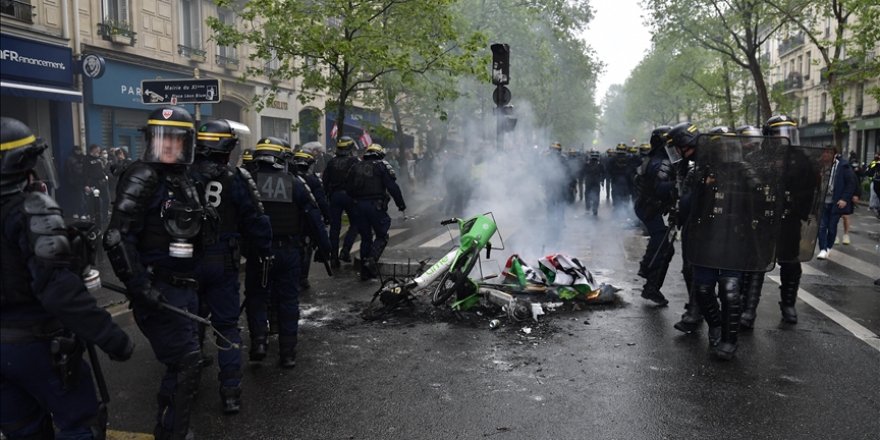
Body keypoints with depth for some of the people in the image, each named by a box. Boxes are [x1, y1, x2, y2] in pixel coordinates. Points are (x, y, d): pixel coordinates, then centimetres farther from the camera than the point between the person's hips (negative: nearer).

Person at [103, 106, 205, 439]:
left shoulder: (184, 180, 13)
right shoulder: (143, 177, -13)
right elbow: (118, 238, -20)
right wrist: (140, 287, -24)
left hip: (185, 286, 8)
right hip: (157, 291, -8)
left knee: (183, 361, 17)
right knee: (185, 364, -7)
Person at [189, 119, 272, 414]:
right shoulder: (236, 179, -9)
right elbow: (256, 221, -8)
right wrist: (265, 252, 6)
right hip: (223, 264, -2)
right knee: (227, 325, 7)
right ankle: (230, 392, 5)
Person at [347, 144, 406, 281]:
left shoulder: (356, 167, 13)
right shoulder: (382, 166, -1)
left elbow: (348, 188, 13)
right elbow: (393, 187, -8)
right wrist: (401, 204, -3)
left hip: (359, 205, 5)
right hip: (376, 205, -5)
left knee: (365, 237, 12)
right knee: (381, 236, 7)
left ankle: (365, 271, 13)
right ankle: (371, 259, -16)